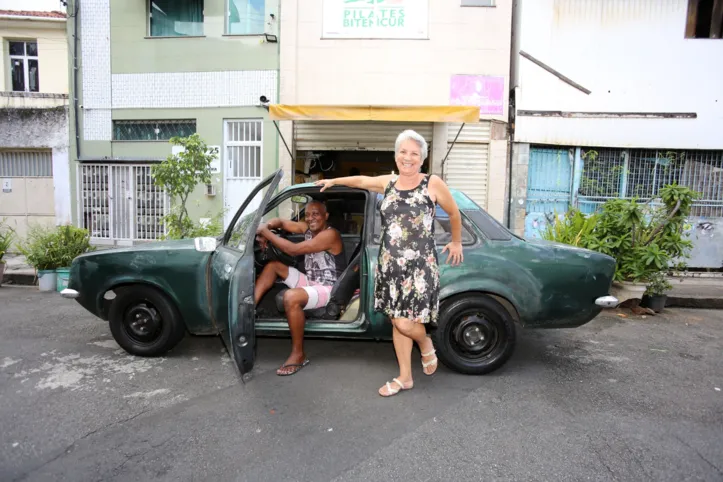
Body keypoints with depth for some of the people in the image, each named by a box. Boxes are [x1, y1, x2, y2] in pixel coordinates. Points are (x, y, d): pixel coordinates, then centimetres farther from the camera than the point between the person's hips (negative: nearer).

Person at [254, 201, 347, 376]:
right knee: (272, 265, 6)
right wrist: (264, 228, -10)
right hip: (311, 282, 9)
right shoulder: (308, 228, 5)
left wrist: (265, 233, -23)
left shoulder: (330, 234, -21)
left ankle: (298, 355, -21)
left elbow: (294, 250, -28)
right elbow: (280, 222, 13)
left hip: (329, 289, -9)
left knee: (291, 297, -36)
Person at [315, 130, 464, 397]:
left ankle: (426, 344, 27)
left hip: (420, 266, -5)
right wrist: (333, 181, 38)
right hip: (389, 265, 5)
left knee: (405, 323, -9)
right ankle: (405, 377, 28)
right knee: (396, 322, 11)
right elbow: (360, 180, 27)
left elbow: (454, 213, 8)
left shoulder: (433, 184, -6)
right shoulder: (388, 183, 7)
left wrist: (456, 243, 19)